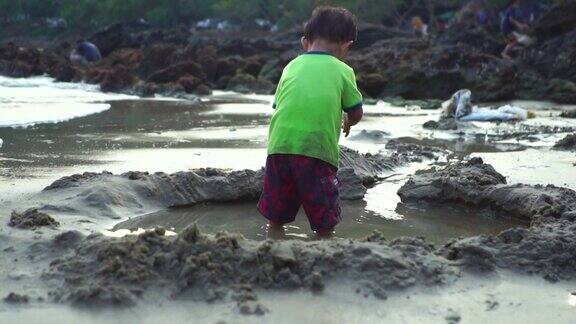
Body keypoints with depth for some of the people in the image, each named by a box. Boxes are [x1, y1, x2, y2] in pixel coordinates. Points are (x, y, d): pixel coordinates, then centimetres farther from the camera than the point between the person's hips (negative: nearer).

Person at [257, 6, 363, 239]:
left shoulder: (292, 66, 17)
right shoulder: (343, 71, 7)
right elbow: (356, 113, 11)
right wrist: (346, 122, 35)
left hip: (279, 147, 4)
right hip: (318, 151, -4)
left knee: (275, 221, 16)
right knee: (324, 228, 5)